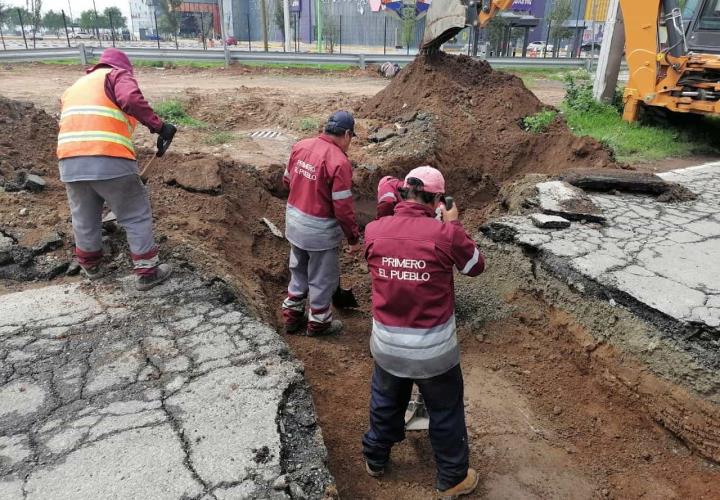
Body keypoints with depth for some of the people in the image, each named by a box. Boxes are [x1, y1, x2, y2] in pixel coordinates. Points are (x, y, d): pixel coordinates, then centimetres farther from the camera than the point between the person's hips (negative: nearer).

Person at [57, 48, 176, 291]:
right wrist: (158, 126, -12)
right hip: (109, 161, -7)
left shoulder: (76, 85, 32)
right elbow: (131, 99, -14)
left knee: (84, 219, 22)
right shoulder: (118, 75, 10)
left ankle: (90, 266, 40)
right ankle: (147, 273, 11)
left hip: (70, 163, 7)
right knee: (137, 217, 6)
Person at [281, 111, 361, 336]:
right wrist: (354, 238, -10)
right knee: (322, 277, 14)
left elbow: (287, 180, 12)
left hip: (294, 220, 7)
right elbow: (343, 208, -22)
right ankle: (318, 322, 31)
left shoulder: (300, 146, -1)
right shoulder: (339, 161, -23)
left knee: (298, 270, 25)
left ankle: (292, 316, 39)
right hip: (320, 229, -7)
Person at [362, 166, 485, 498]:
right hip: (434, 350, -3)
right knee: (445, 413, 20)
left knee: (385, 403, 28)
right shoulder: (446, 233, -20)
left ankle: (375, 460, 50)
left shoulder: (374, 230, -11)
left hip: (387, 345, 3)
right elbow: (476, 267, -1)